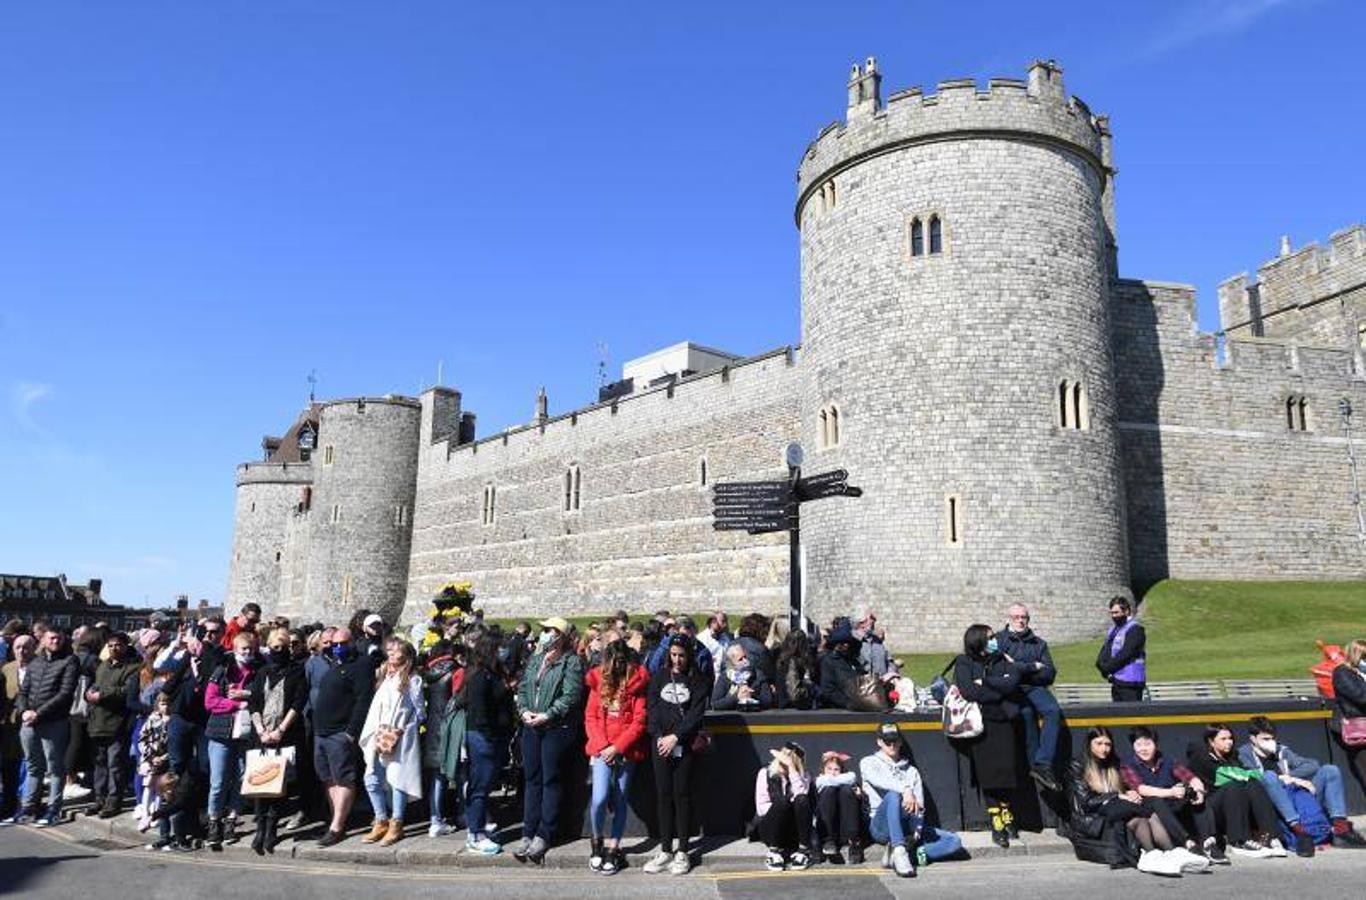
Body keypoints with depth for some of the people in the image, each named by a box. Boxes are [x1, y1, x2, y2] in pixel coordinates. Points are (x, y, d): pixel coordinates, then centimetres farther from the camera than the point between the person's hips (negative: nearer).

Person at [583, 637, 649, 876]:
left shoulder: (637, 682, -2)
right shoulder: (599, 680, 7)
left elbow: (640, 720, -6)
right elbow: (590, 716, 6)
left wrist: (617, 747, -11)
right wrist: (602, 745, -6)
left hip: (626, 751, -1)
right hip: (601, 749, 1)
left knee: (620, 801, 4)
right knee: (599, 798, -10)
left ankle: (612, 850, 17)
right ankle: (598, 841, 15)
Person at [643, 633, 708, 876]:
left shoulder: (697, 680, 3)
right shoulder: (659, 677, 10)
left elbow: (696, 712, -5)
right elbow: (652, 708, 4)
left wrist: (676, 737, -13)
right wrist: (659, 736, -10)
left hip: (685, 744, -2)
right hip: (661, 744, 2)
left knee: (682, 795, 0)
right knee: (664, 795, 4)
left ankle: (682, 851, 7)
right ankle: (665, 850, 10)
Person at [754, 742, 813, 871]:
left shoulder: (803, 775, 7)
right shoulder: (765, 773, 3)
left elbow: (801, 793, -16)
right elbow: (761, 806, -5)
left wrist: (791, 767, -18)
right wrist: (780, 809, -20)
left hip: (795, 831, 2)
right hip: (770, 828, -1)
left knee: (802, 800, -28)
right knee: (782, 802, -32)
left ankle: (802, 851, -24)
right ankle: (774, 852, -22)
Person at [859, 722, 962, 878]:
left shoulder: (911, 771, 22)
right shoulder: (869, 763, 12)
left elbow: (919, 806, 8)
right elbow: (879, 780, -13)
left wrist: (917, 832, -11)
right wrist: (905, 789, -31)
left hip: (906, 828, 4)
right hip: (881, 827, -4)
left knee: (954, 841, -14)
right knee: (893, 795, -35)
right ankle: (899, 851, -45)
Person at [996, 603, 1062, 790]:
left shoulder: (1039, 643, 21)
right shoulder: (998, 639, 9)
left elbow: (1050, 673, 9)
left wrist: (1020, 668, -4)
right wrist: (1033, 667, 0)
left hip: (1035, 688, 4)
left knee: (1054, 711, -27)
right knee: (1026, 712, -34)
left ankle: (1043, 764, -32)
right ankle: (1037, 766, -29)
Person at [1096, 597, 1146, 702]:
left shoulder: (1135, 629, -10)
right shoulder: (1113, 630, 17)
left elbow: (1125, 654, -17)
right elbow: (1105, 649, 12)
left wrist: (1108, 667, -12)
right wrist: (1102, 664, -8)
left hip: (1131, 683, -8)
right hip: (1116, 681, 8)